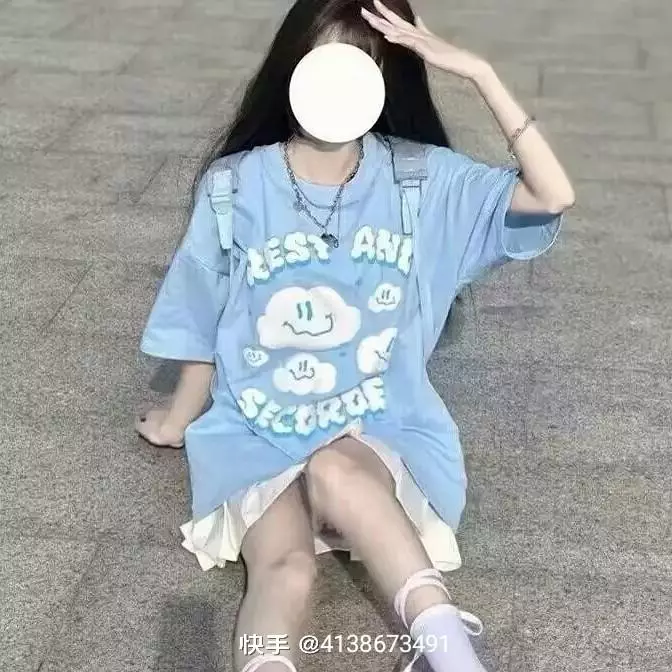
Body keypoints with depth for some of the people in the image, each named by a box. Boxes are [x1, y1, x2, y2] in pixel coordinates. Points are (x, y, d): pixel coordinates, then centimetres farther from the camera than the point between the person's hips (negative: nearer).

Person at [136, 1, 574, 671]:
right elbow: (202, 327, 7)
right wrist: (178, 420, 18)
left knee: (334, 471, -37)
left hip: (381, 430, 0)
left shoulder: (423, 179, -3)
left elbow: (553, 197, -16)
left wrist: (479, 73, -18)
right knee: (285, 567, -30)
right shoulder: (235, 187, -4)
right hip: (255, 432, 1)